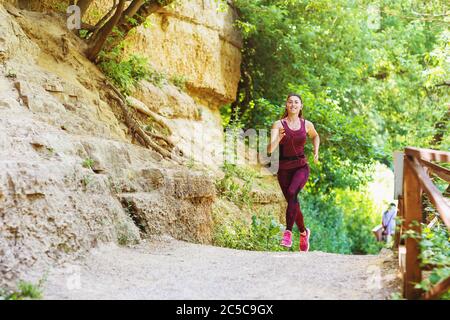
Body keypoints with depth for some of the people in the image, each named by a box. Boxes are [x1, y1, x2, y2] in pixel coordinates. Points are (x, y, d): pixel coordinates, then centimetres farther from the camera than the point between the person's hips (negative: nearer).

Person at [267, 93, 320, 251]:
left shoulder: (307, 124, 1)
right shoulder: (278, 124, -6)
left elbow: (315, 136, 25)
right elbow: (270, 149, -17)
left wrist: (316, 151, 9)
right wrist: (278, 139, -36)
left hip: (301, 167, -1)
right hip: (284, 169, 1)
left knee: (292, 192, -31)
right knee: (293, 204, 9)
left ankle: (288, 232, -32)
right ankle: (304, 232, 37)